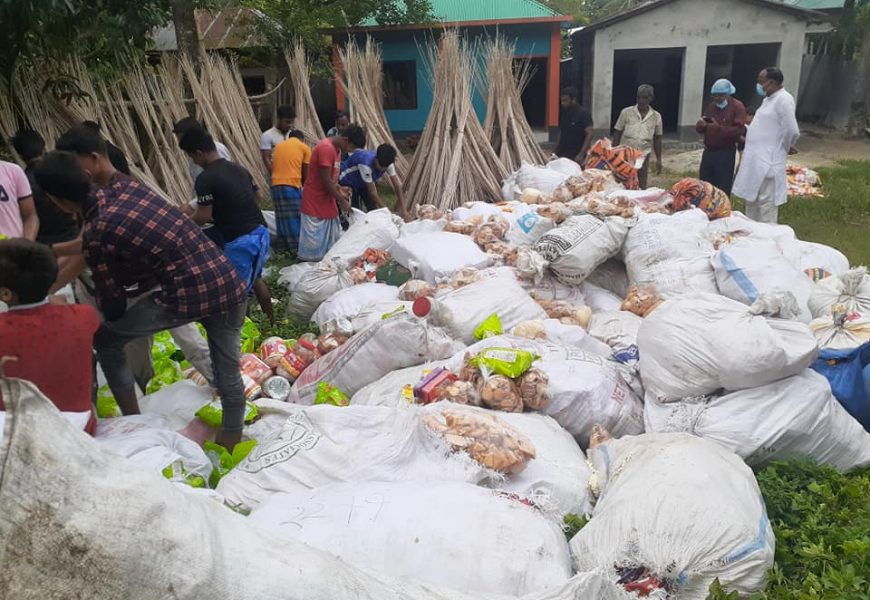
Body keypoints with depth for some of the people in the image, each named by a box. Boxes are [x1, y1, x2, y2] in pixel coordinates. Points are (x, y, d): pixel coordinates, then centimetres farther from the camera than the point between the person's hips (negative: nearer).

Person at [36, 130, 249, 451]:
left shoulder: (95, 235, -7)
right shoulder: (126, 186, 12)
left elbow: (113, 309, 5)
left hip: (187, 296, -7)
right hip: (230, 284, 7)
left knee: (104, 339, 18)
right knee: (229, 374, 20)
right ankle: (231, 445, 34)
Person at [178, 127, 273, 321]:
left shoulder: (205, 179, -13)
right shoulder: (239, 169, 10)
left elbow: (203, 218, -13)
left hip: (239, 241, -8)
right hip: (261, 231, 8)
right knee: (255, 278, 25)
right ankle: (271, 320, 36)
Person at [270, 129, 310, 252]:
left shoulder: (278, 146, 21)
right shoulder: (304, 147, 8)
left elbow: (273, 166, 20)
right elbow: (305, 173, 7)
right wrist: (302, 184, 23)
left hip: (276, 184, 5)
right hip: (292, 185, -5)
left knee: (282, 217, 12)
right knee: (295, 217, 2)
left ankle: (284, 246, 19)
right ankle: (297, 248, 5)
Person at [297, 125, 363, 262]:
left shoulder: (337, 149, 9)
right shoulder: (326, 148, -21)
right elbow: (326, 181, -22)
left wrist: (339, 189, 4)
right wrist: (342, 201, -13)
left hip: (327, 202, 9)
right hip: (315, 204, -9)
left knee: (333, 243, 13)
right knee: (313, 246, -3)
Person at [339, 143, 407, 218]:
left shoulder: (388, 163, -23)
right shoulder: (366, 164, -41)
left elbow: (397, 185, -16)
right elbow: (372, 192, -34)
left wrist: (403, 210, -20)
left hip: (362, 183, 6)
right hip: (347, 181, -6)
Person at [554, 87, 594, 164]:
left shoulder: (583, 114, -7)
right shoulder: (563, 113, 11)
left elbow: (589, 135, -13)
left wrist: (581, 154, -22)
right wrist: (557, 151, 12)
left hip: (575, 157, -6)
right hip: (562, 155, 6)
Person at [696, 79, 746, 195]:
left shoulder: (737, 107, -6)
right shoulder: (711, 106, 14)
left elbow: (740, 130, -17)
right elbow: (699, 128, 14)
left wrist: (719, 128, -23)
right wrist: (700, 124, -10)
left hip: (726, 153, -6)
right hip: (708, 151, 6)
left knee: (722, 189, -2)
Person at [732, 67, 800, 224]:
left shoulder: (784, 99, -15)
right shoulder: (768, 99, 15)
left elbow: (792, 131, -19)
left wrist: (785, 149, -3)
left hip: (768, 162, -10)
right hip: (755, 160, 10)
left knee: (766, 204, -4)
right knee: (751, 199, 18)